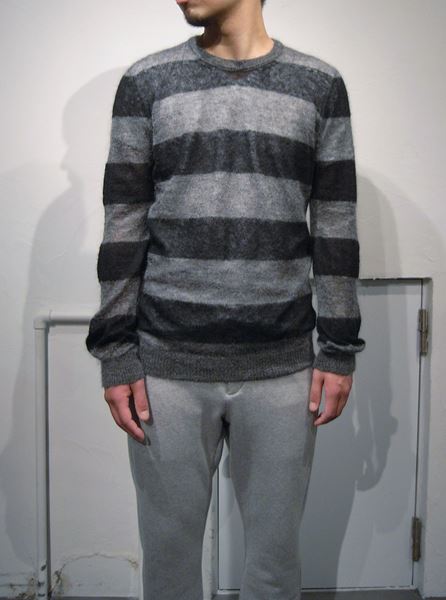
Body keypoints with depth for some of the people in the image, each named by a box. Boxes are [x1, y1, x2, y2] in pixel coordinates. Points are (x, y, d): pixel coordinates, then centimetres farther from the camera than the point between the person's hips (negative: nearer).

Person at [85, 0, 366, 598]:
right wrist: (116, 354, -2)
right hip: (166, 366, 0)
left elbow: (336, 228, 5)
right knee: (169, 548, 12)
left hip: (283, 367, 1)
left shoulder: (320, 84, 5)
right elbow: (123, 226, 2)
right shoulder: (146, 81, 4)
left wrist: (340, 349, 2)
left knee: (276, 549, 13)